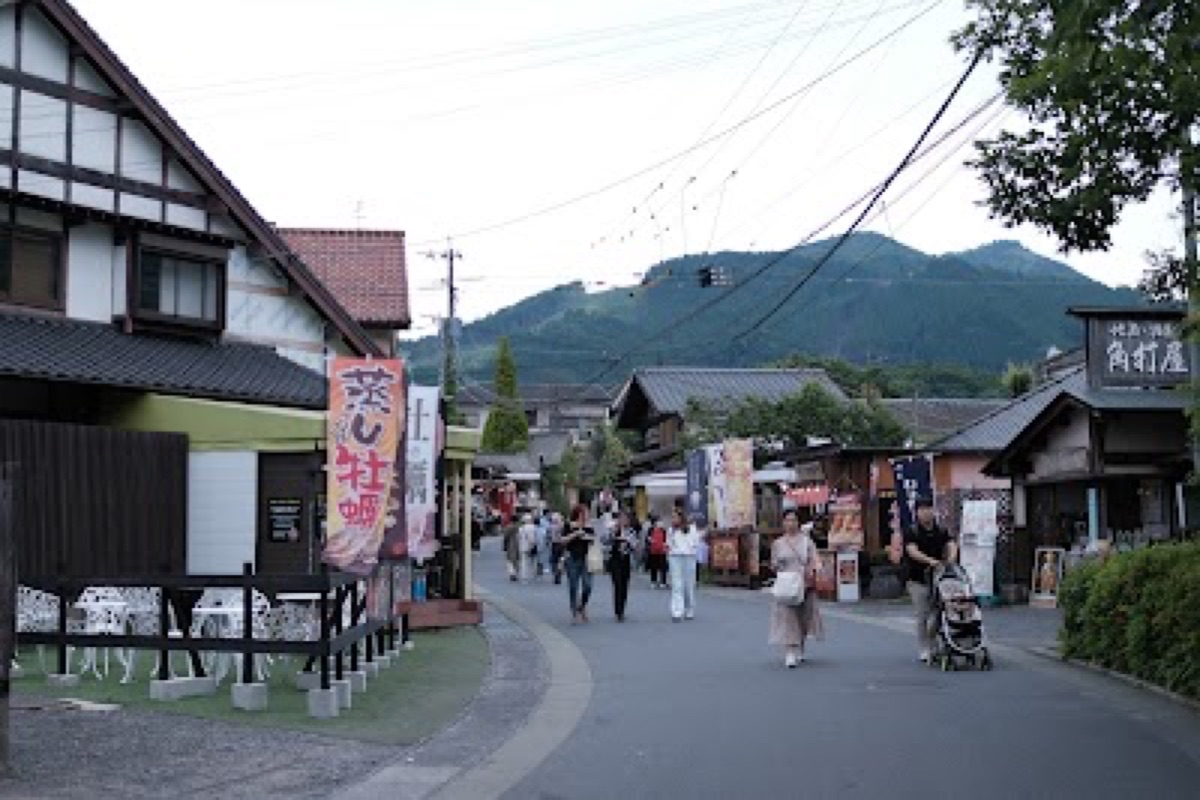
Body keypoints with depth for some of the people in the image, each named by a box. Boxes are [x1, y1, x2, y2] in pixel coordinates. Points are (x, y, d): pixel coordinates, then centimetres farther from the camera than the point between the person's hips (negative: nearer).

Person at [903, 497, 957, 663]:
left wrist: (951, 557, -27)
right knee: (922, 617, -3)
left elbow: (951, 545, -4)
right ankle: (924, 650, 5)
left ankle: (936, 647, 17)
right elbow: (912, 551, -17)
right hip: (918, 581, -3)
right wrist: (930, 560, -32)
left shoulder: (941, 531, 10)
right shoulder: (911, 532, -3)